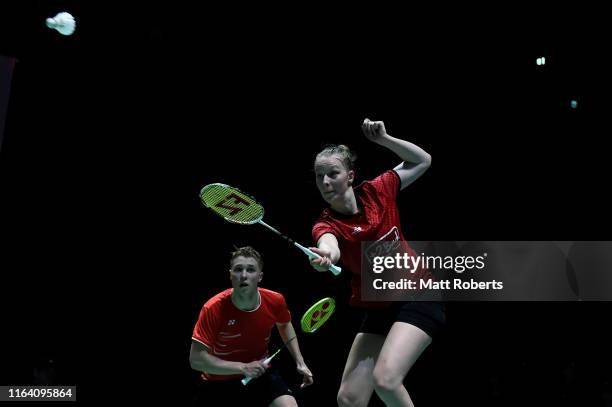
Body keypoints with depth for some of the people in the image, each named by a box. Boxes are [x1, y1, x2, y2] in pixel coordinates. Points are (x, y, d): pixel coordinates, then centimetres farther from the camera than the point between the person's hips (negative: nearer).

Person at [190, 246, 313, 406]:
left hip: (260, 373, 2)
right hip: (219, 379, -1)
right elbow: (196, 359, -26)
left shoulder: (275, 301, -15)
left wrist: (300, 362, 5)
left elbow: (284, 325, 10)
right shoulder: (213, 309, -26)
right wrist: (243, 367, -30)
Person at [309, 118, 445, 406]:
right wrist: (325, 256, -59)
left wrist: (382, 138, -1)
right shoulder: (325, 224, -8)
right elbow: (329, 247, -34)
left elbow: (422, 161, 11)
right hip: (377, 310, 2)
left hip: (417, 295, -2)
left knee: (385, 379, -23)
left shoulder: (377, 190, -4)